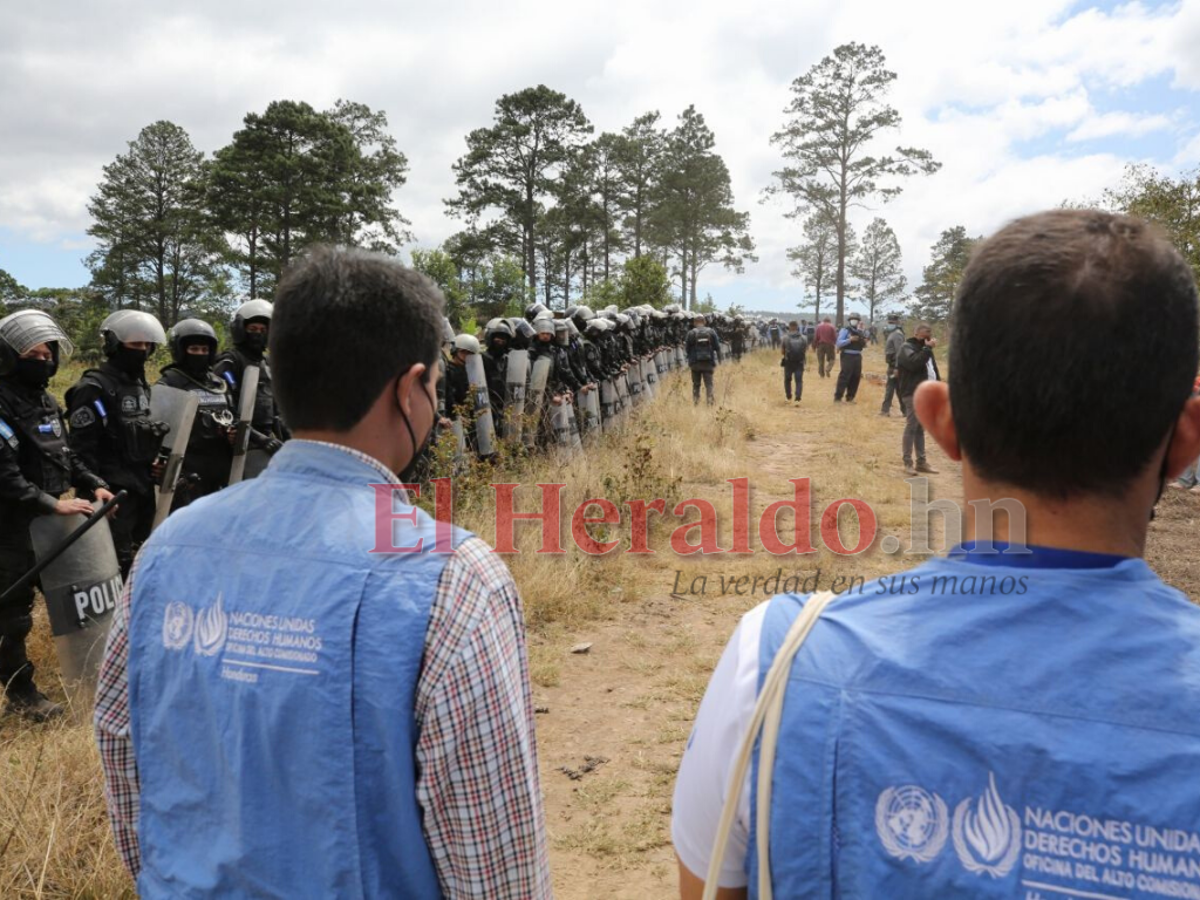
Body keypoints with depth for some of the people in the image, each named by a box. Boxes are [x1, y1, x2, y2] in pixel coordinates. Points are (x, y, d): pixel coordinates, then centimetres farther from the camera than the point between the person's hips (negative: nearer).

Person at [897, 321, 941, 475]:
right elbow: (914, 363, -25)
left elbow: (933, 369, 22)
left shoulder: (925, 349, 19)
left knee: (920, 429, 12)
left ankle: (921, 462, 16)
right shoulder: (906, 347, -6)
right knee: (911, 427, -7)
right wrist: (928, 348, -22)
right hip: (913, 394, -8)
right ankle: (908, 463, -4)